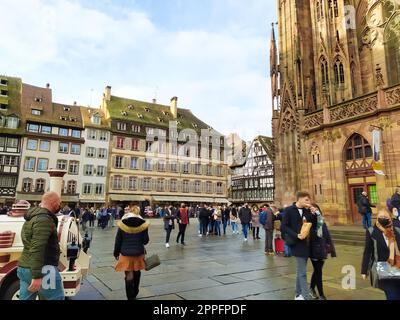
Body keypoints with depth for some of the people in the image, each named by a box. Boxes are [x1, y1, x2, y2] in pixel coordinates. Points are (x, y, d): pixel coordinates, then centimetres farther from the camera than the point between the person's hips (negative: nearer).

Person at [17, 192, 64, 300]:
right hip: (42, 270, -10)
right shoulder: (44, 219, -18)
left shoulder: (32, 217, 16)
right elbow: (37, 249, -26)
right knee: (57, 298, 3)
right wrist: (37, 276, -27)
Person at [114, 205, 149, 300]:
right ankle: (135, 293, 41)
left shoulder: (122, 224, -8)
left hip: (126, 253, -2)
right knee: (137, 273, 23)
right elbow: (145, 240, -3)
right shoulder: (143, 224, -8)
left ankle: (130, 297, 10)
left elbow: (118, 240, -2)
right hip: (138, 253, 2)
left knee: (129, 276, 6)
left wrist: (116, 253, 10)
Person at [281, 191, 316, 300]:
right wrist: (296, 235, -20)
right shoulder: (289, 210, -10)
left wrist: (311, 212, -8)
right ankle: (307, 297, 1)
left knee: (300, 270, 16)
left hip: (306, 243, 7)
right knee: (302, 272, -5)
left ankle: (299, 294, 29)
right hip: (297, 243, -7)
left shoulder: (306, 210, 9)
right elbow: (283, 227, -12)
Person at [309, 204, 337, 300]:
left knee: (317, 270, 17)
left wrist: (330, 249, 7)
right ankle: (321, 294, 14)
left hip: (322, 250, 5)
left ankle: (312, 287, 37)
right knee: (318, 271, 2)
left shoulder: (322, 222, 5)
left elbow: (327, 236, 9)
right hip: (314, 250, -5)